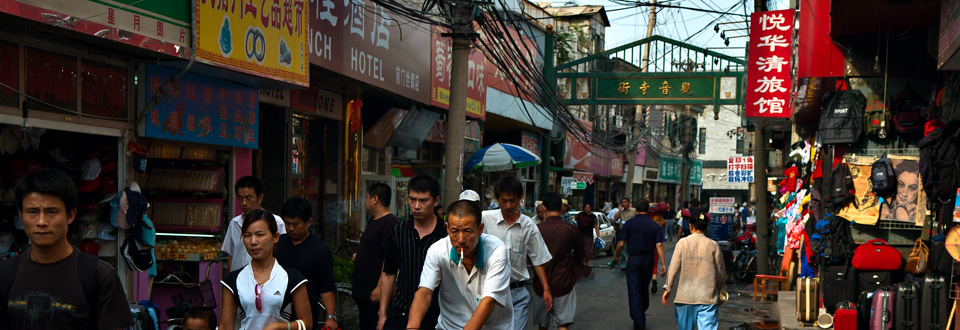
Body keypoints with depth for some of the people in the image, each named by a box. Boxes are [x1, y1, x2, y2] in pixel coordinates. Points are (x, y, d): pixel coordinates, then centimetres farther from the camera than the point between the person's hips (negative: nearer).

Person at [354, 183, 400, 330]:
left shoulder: (390, 223, -15)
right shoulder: (373, 223, 19)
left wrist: (380, 287, -25)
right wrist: (358, 257, 13)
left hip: (375, 292, -10)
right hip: (363, 290, 11)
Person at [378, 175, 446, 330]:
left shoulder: (447, 234, -6)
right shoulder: (398, 232, 6)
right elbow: (388, 274, 12)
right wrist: (383, 313, 11)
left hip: (434, 316, -3)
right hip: (399, 314, 3)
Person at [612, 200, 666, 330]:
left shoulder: (629, 223, -6)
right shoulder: (654, 225, 0)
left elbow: (621, 243, -7)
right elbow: (659, 245, -7)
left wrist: (616, 255, 11)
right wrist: (663, 264, -8)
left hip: (633, 260, -3)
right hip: (648, 260, 3)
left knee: (634, 290, -1)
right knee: (644, 288, 20)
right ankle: (642, 315, 35)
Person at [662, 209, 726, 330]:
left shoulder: (683, 243, -2)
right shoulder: (713, 245, 0)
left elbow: (673, 269, -3)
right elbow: (721, 272, 5)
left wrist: (668, 288, 6)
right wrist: (718, 290, 21)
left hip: (685, 296, 0)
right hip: (708, 297, 0)